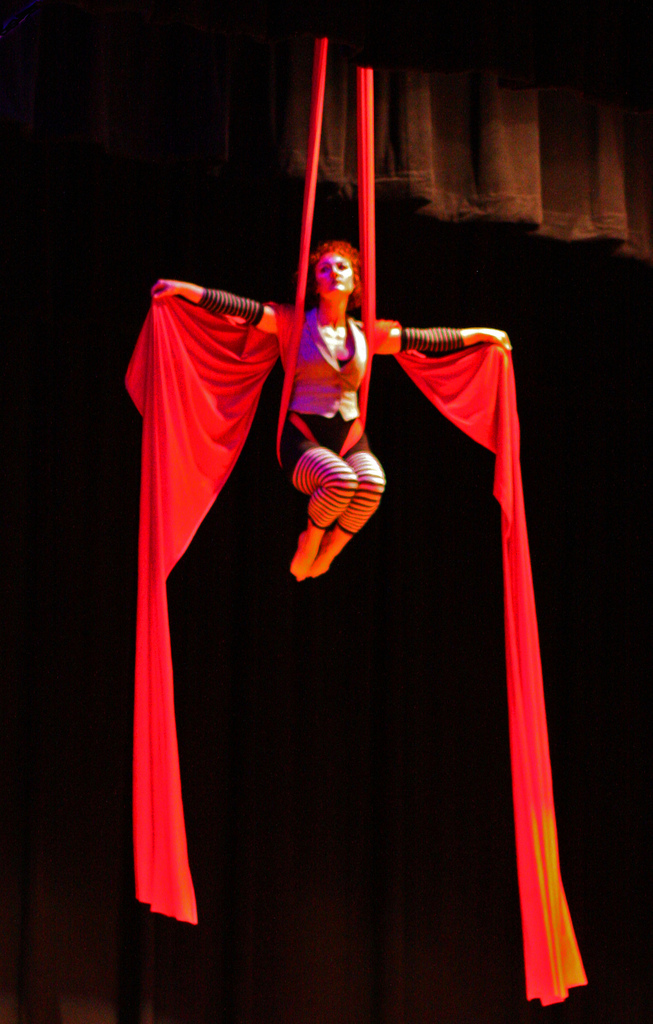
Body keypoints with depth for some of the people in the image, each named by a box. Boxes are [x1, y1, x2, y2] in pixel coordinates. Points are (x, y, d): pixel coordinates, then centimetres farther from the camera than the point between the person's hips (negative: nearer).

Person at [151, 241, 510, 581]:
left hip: (349, 438, 3)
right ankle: (308, 544, -4)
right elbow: (238, 307, -5)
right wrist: (183, 288, -15)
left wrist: (480, 333, 26)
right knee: (340, 480, -35)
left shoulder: (365, 335, 14)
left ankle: (326, 556, -6)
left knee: (372, 482, -31)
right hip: (303, 439, -3)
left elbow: (426, 339, 21)